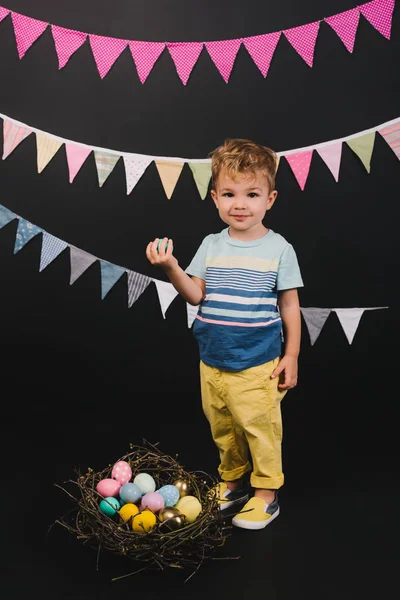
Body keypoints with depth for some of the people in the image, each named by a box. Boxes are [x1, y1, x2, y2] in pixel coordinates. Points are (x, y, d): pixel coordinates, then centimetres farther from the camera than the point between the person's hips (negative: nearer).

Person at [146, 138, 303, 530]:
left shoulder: (278, 249, -6)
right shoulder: (212, 245, 2)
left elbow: (289, 305, -1)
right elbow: (196, 295, -1)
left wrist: (291, 355, -2)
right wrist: (170, 268, -16)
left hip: (258, 365, -4)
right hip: (212, 362, 4)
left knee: (260, 429, 5)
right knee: (222, 428, 17)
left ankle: (266, 492, 25)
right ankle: (233, 480, 38)